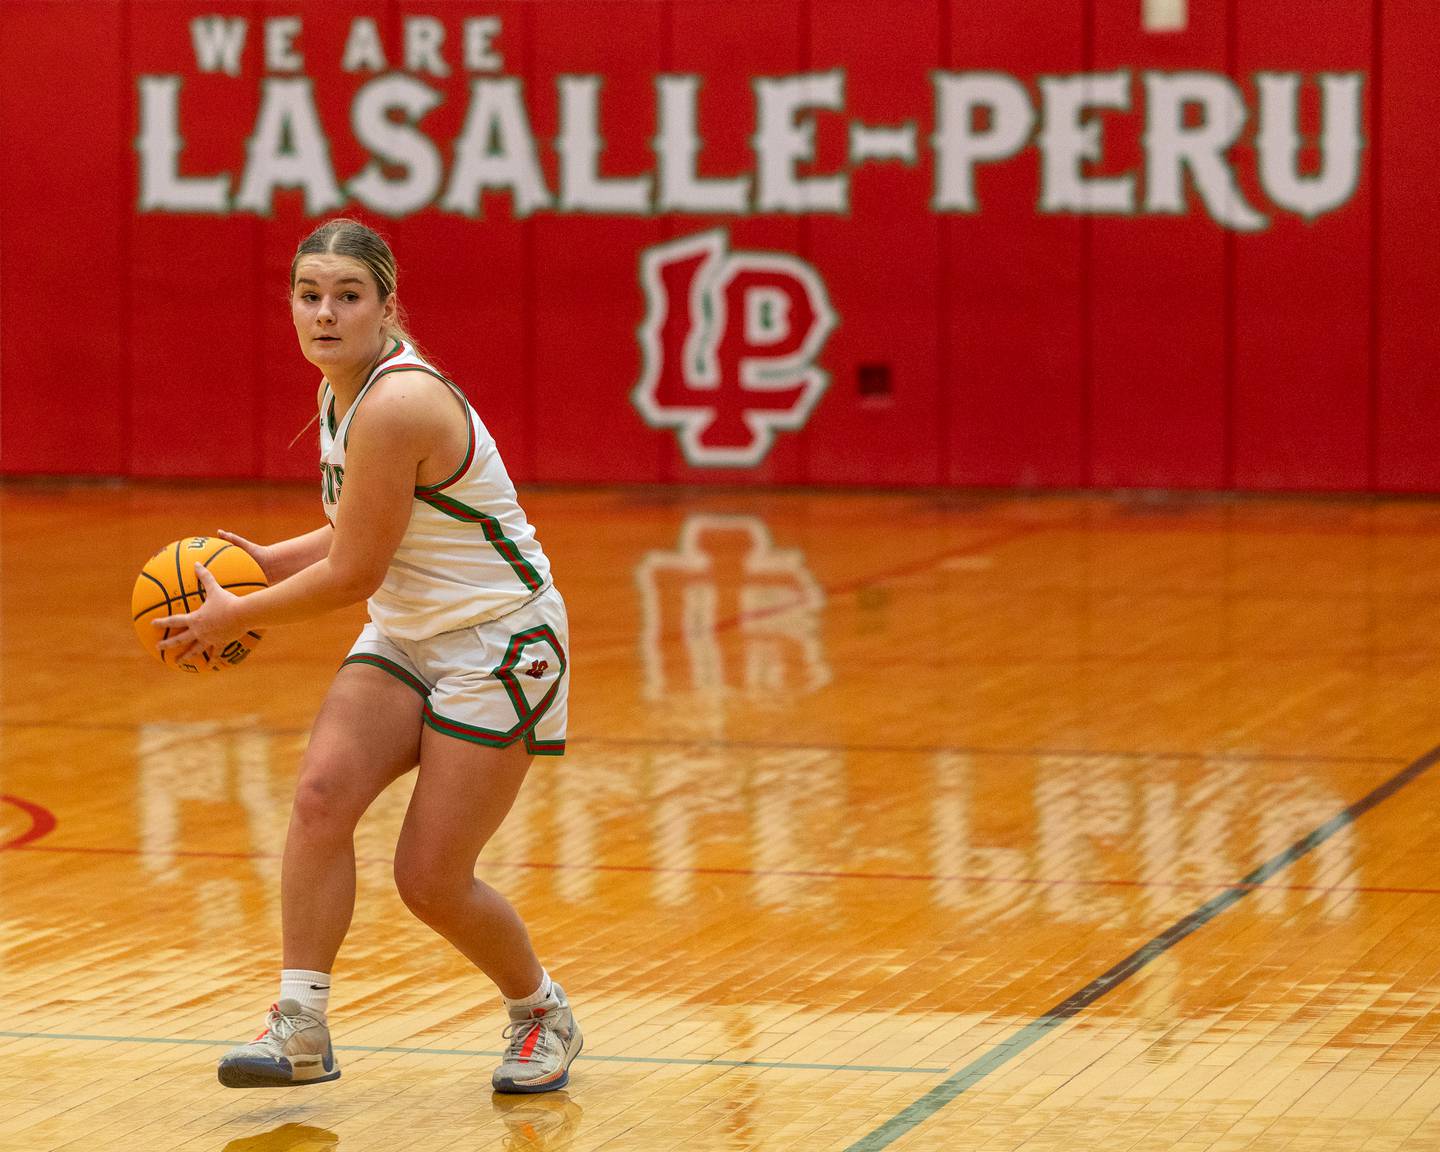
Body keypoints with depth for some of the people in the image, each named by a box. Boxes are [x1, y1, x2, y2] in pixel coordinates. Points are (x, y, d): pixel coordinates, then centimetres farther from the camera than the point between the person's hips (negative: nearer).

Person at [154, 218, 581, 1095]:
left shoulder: (396, 406, -26)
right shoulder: (344, 393, 3)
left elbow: (354, 574, -23)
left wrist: (235, 618, -12)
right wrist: (268, 562, 7)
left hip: (498, 643, -8)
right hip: (406, 636, 8)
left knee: (431, 881, -5)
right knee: (323, 792, -17)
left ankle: (544, 1014, 23)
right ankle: (302, 1029, -14)